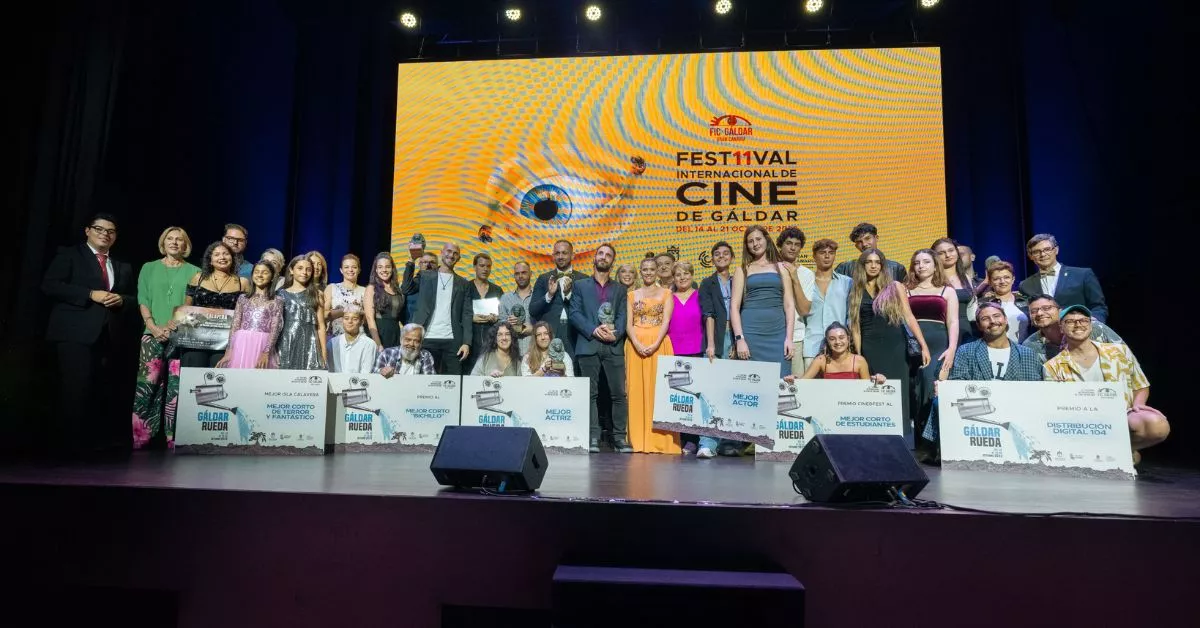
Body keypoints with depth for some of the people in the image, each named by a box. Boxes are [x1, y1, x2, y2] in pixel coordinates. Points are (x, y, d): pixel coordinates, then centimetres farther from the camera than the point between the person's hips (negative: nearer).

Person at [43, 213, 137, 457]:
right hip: (76, 333, -4)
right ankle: (75, 442, 1)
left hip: (109, 336, 5)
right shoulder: (68, 255, 7)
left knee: (104, 390, 4)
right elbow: (49, 285, -5)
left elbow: (134, 299, 19)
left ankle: (104, 441, 10)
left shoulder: (123, 268, 21)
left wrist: (121, 300, -4)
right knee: (77, 388, -7)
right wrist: (90, 294, -14)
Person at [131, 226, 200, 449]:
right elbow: (143, 301, 7)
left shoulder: (194, 272, 10)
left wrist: (177, 323, -11)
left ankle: (173, 437, -1)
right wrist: (154, 327, -8)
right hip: (154, 335, 1)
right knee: (147, 383, -8)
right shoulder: (149, 268, 14)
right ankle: (140, 435, -3)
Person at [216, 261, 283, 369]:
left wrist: (266, 353, -14)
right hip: (241, 346, 2)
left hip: (262, 347, -2)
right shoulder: (243, 298, 13)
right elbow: (235, 326, 8)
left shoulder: (276, 302, 5)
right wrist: (229, 350, -2)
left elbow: (275, 329, -3)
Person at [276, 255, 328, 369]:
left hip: (309, 343, 0)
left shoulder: (316, 295, 9)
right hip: (286, 343, 0)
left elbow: (320, 325, 6)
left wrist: (324, 351, 0)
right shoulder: (281, 294, 9)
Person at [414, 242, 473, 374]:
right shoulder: (425, 277, 12)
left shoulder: (464, 284, 14)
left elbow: (467, 315, 7)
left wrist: (467, 342, -4)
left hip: (453, 340, 1)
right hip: (428, 338, -1)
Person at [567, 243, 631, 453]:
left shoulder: (620, 289, 19)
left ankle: (620, 437, 2)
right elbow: (574, 313, 2)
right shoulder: (580, 285, 14)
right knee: (590, 393, -1)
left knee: (619, 393, -3)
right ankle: (593, 437, 3)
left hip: (614, 346, 1)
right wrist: (594, 331, -12)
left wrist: (615, 333, -13)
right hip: (588, 345, -1)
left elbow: (622, 316, 7)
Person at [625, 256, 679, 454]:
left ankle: (659, 441, -2)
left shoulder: (666, 293, 9)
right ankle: (639, 440, 3)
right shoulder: (632, 295, 15)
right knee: (637, 390, -1)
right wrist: (637, 344, -11)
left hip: (659, 345, -2)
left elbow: (666, 321, -2)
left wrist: (654, 345, -16)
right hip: (635, 346, 2)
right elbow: (628, 324, 6)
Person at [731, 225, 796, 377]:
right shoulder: (742, 270, 10)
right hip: (750, 333, -1)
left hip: (778, 333, 1)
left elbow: (789, 305, 9)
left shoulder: (781, 268, 13)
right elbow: (734, 306, 3)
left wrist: (789, 338, -1)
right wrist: (739, 339, -9)